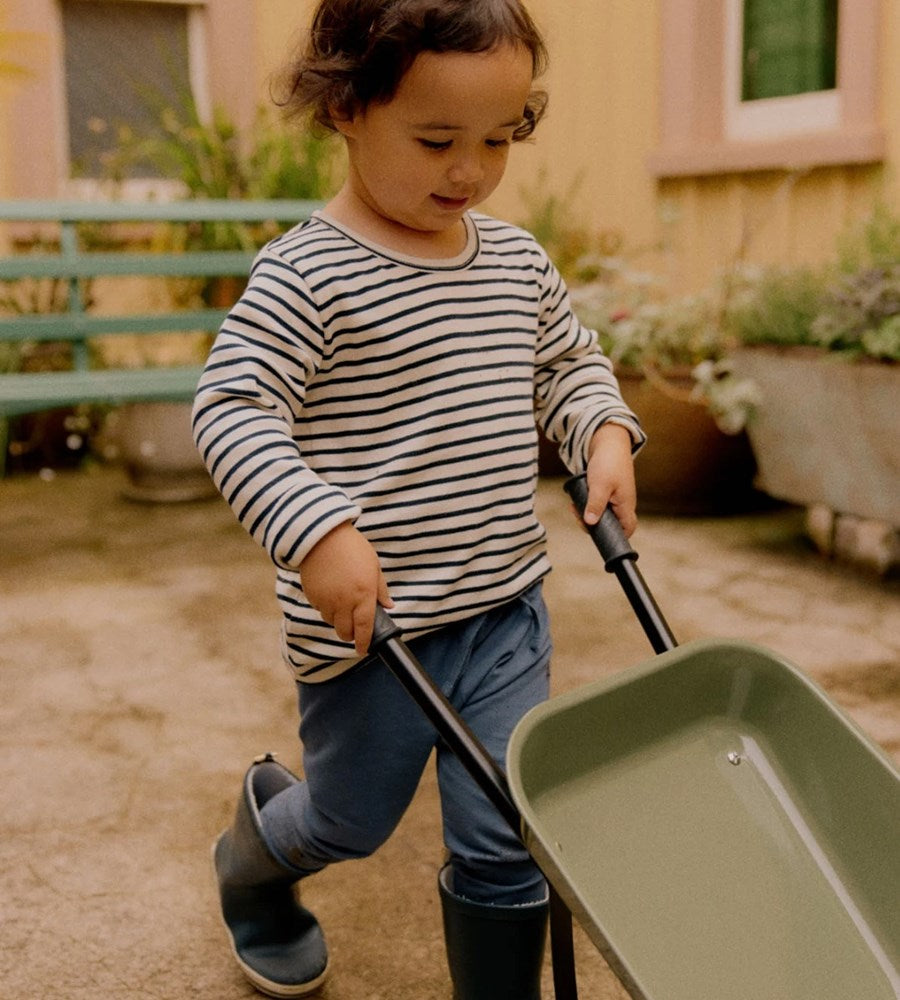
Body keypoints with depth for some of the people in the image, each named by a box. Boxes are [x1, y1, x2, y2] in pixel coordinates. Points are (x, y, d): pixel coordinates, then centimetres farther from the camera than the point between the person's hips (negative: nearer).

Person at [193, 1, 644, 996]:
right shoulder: (306, 276, -16)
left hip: (505, 607, 5)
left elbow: (569, 362, 19)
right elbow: (230, 412, -19)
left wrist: (603, 430, 0)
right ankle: (253, 860, 53)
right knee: (352, 818, 19)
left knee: (507, 839, 7)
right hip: (369, 618, -4)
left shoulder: (519, 262, 4)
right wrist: (316, 529, -30)